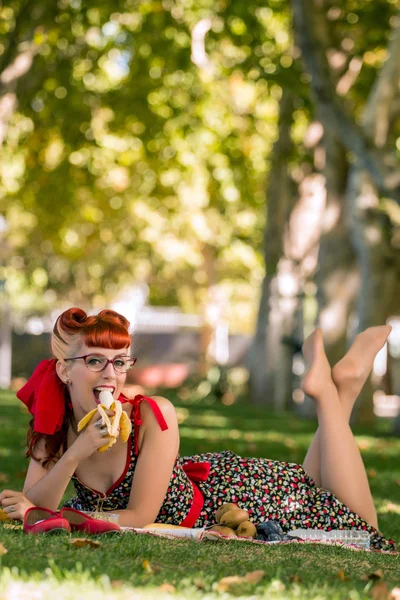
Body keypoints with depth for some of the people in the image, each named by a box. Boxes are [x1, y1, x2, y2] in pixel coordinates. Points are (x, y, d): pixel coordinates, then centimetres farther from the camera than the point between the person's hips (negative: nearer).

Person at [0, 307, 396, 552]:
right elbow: (36, 512, -23)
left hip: (221, 486, -4)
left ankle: (336, 391, 19)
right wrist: (75, 454, -38)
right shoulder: (54, 428, -19)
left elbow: (140, 516, -31)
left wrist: (56, 517, -37)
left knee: (359, 526, 10)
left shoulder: (153, 416, -34)